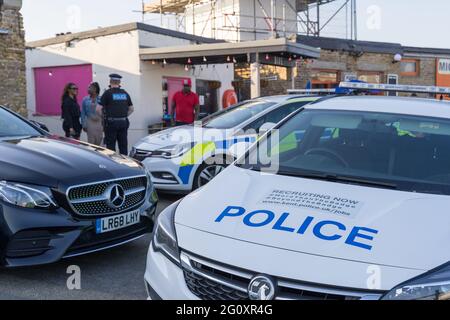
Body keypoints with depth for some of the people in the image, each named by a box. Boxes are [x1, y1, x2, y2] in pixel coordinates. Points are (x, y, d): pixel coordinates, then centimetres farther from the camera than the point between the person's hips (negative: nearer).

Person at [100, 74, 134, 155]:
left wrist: (104, 116, 7)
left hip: (111, 122, -4)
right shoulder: (125, 93, 9)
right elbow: (131, 109, 14)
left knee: (110, 146, 1)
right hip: (123, 123, 4)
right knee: (123, 146, 9)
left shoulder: (108, 93, -6)